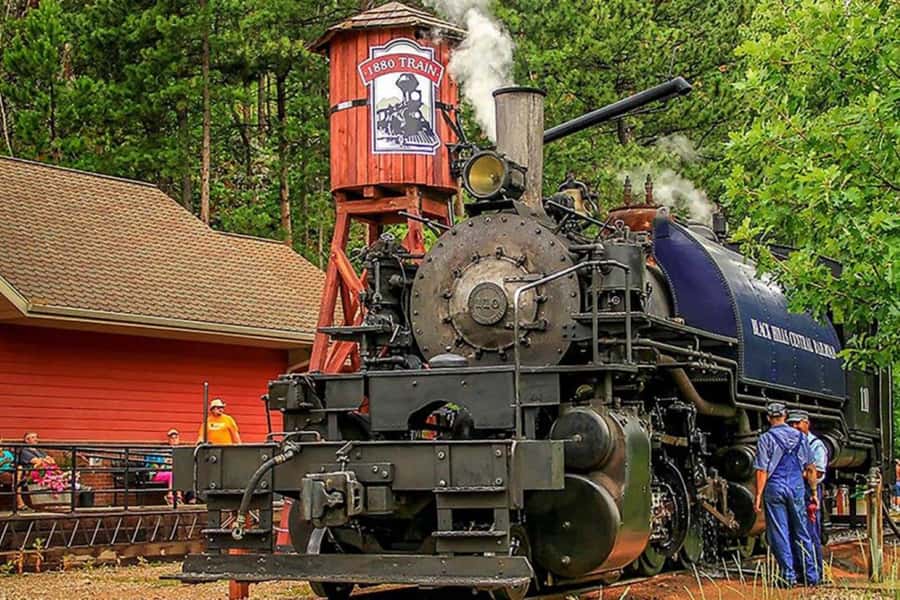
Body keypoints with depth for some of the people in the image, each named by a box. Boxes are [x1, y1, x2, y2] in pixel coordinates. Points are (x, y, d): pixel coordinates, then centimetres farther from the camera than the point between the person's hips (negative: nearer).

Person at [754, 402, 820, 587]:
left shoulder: (766, 439, -5)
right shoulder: (800, 437, 7)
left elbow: (762, 471, -9)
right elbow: (810, 468, 10)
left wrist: (758, 496, -5)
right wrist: (814, 492, 18)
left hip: (775, 488, -4)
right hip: (797, 488, 4)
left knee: (779, 534, 2)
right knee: (801, 532, 11)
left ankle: (788, 576, 1)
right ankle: (810, 575, 13)